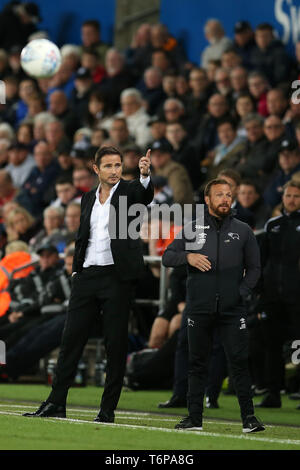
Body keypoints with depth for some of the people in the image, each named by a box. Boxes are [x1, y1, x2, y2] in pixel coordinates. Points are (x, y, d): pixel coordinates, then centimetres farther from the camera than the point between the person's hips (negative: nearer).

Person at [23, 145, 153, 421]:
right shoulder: (88, 199, 16)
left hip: (117, 276, -5)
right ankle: (56, 403, 6)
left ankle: (108, 409, 3)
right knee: (71, 337, 2)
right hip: (88, 275, 5)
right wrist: (77, 271, 13)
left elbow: (145, 195, -22)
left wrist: (145, 175, -43)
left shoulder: (129, 191, 1)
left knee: (116, 343, -2)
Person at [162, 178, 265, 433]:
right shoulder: (192, 230, 10)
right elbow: (167, 256, 10)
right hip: (199, 309, 1)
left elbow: (254, 268, 12)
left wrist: (242, 292, -3)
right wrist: (188, 257, -9)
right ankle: (194, 417, 12)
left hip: (232, 309, -1)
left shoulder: (243, 231, 9)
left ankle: (249, 417, -4)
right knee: (197, 363, 6)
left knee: (239, 362, -7)